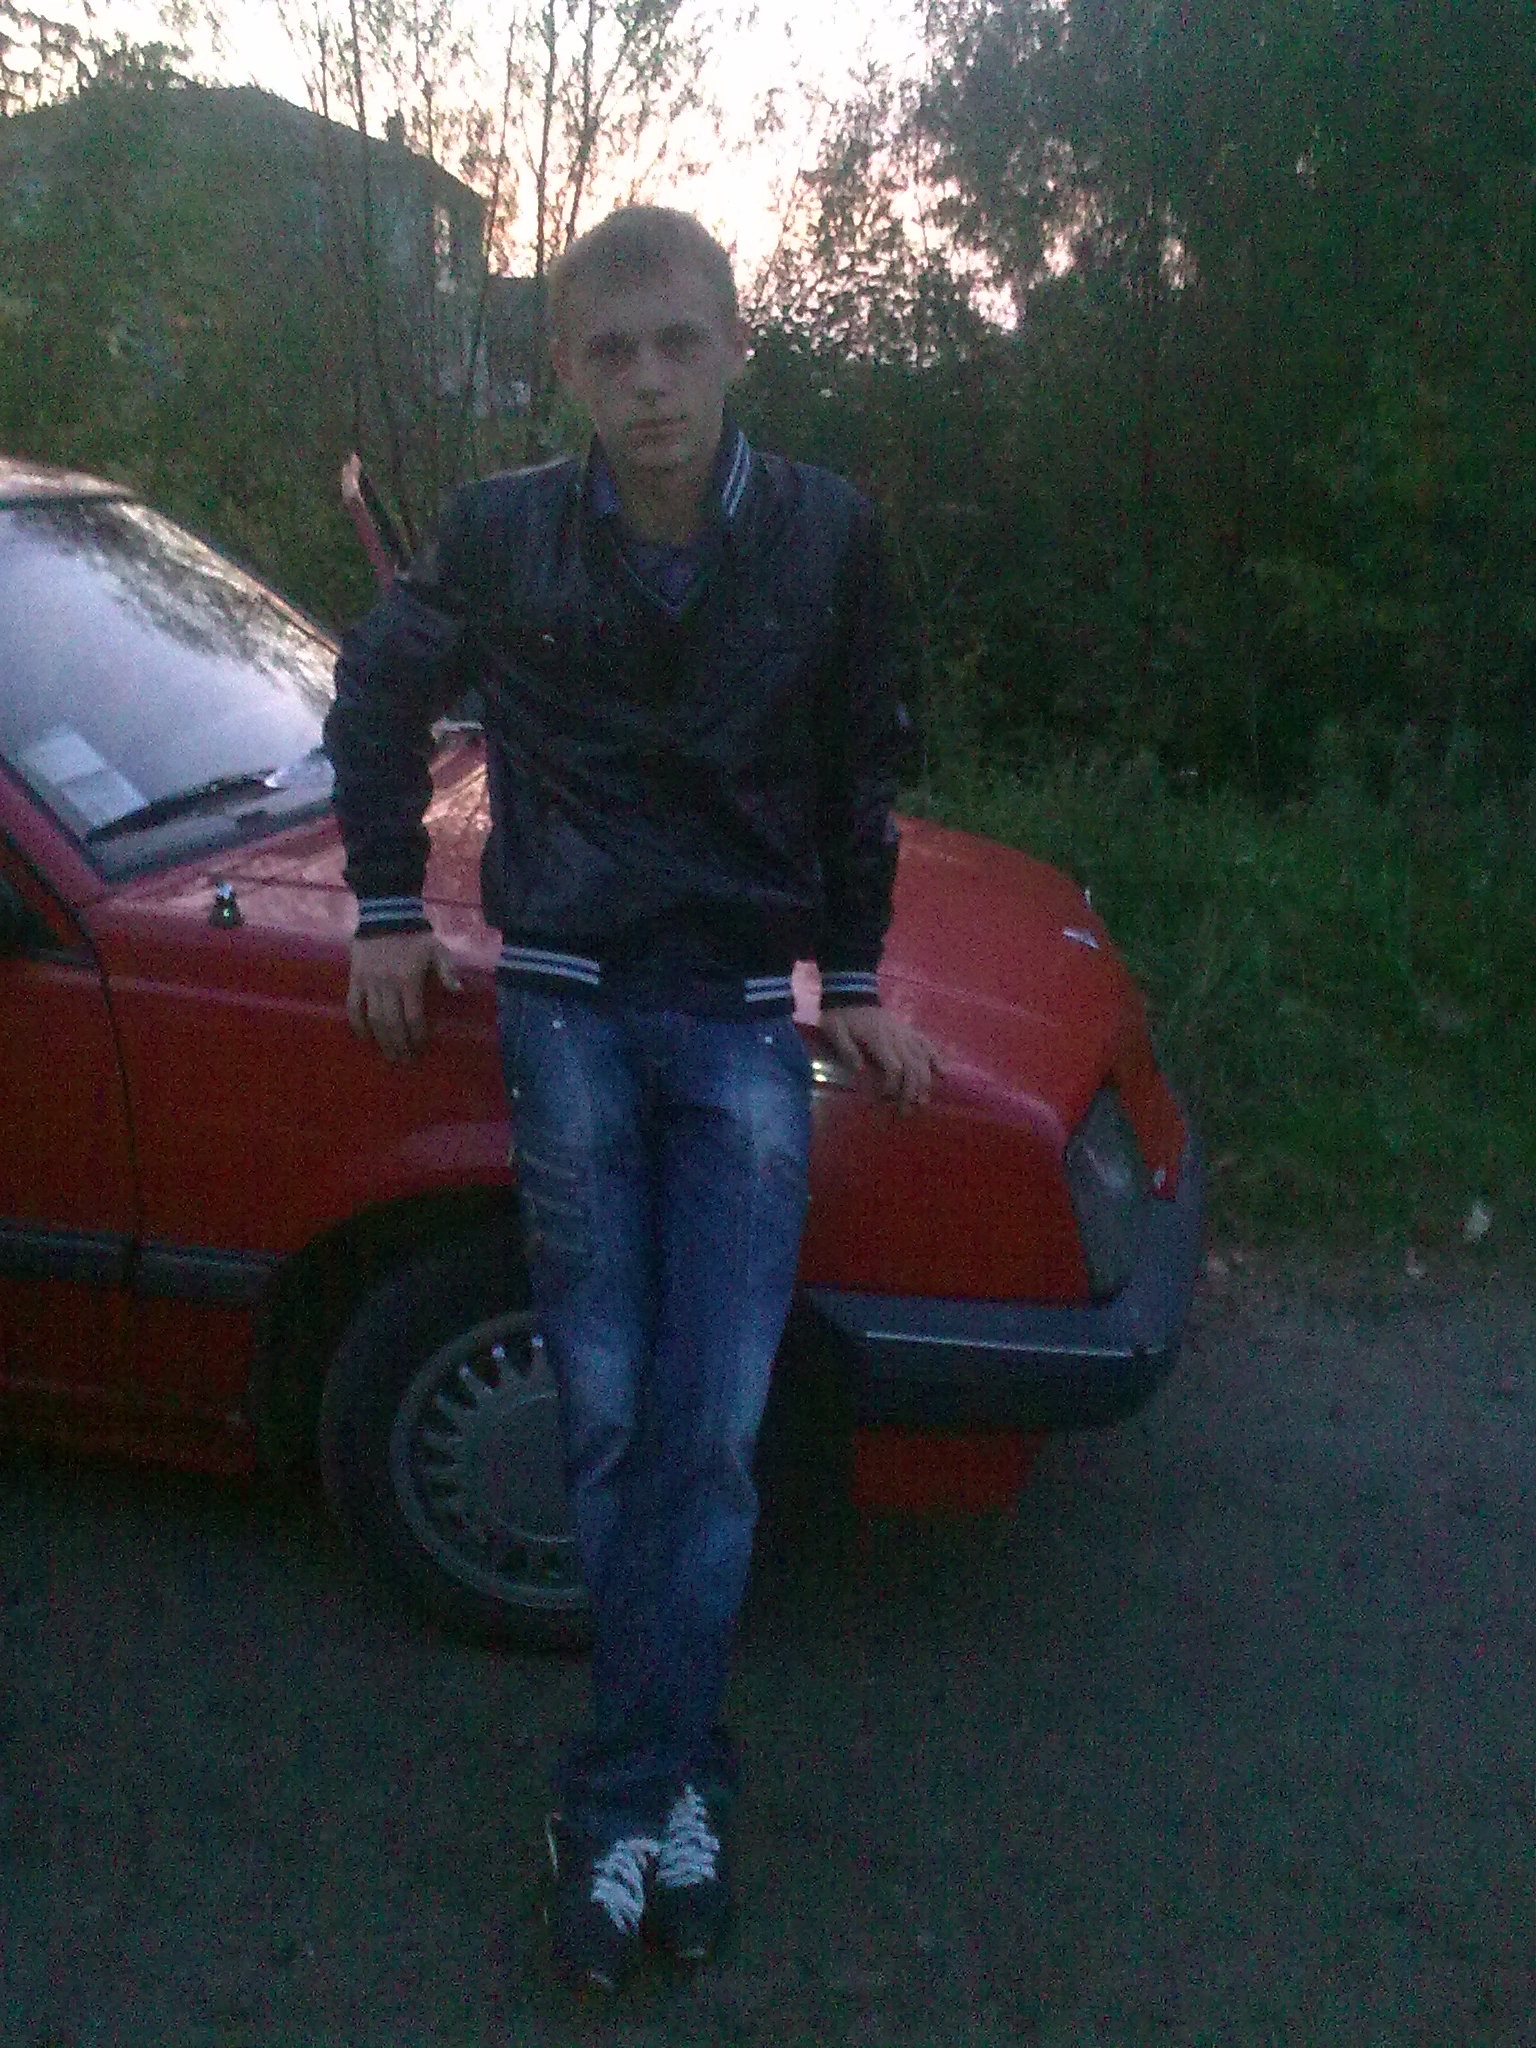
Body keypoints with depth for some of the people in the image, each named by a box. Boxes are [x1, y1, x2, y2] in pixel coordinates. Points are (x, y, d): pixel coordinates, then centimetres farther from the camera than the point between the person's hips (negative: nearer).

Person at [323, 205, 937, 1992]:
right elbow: (377, 687, 12)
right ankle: (677, 1787, 19)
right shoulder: (503, 533, -5)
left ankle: (621, 1799, 13)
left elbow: (856, 770, 7)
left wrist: (857, 981, 9)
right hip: (569, 1008, 0)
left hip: (747, 1018, 0)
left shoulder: (825, 534, -5)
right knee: (608, 1415, 3)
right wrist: (388, 909, 10)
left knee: (709, 1430, -2)